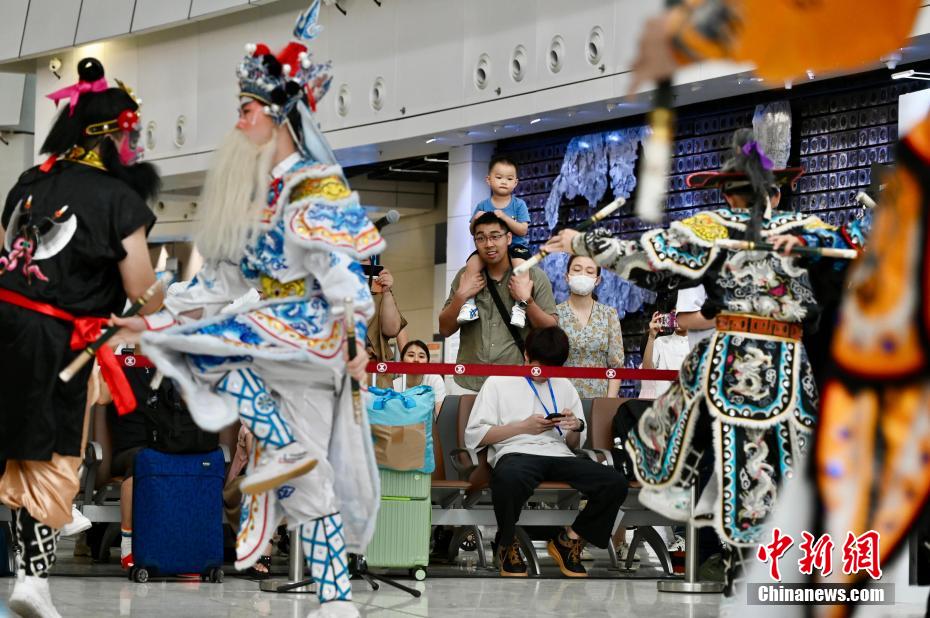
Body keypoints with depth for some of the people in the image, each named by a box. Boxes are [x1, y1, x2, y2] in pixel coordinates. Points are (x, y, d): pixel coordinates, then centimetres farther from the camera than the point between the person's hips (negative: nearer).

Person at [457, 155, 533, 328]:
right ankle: (469, 301, -20)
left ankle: (520, 306, -31)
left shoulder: (519, 205, 0)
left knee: (520, 262, -35)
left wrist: (504, 217, -23)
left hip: (515, 246, -2)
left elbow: (522, 230, -10)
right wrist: (476, 220, -15)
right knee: (473, 262, -27)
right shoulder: (483, 206, 6)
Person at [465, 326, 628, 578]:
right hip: (516, 453, -4)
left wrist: (576, 427, 2)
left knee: (615, 483, -24)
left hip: (557, 454, 4)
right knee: (509, 479, -44)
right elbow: (473, 436, 1)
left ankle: (569, 539, -2)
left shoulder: (564, 387, 24)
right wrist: (523, 427, -6)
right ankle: (508, 547, -14)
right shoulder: (498, 382, 9)